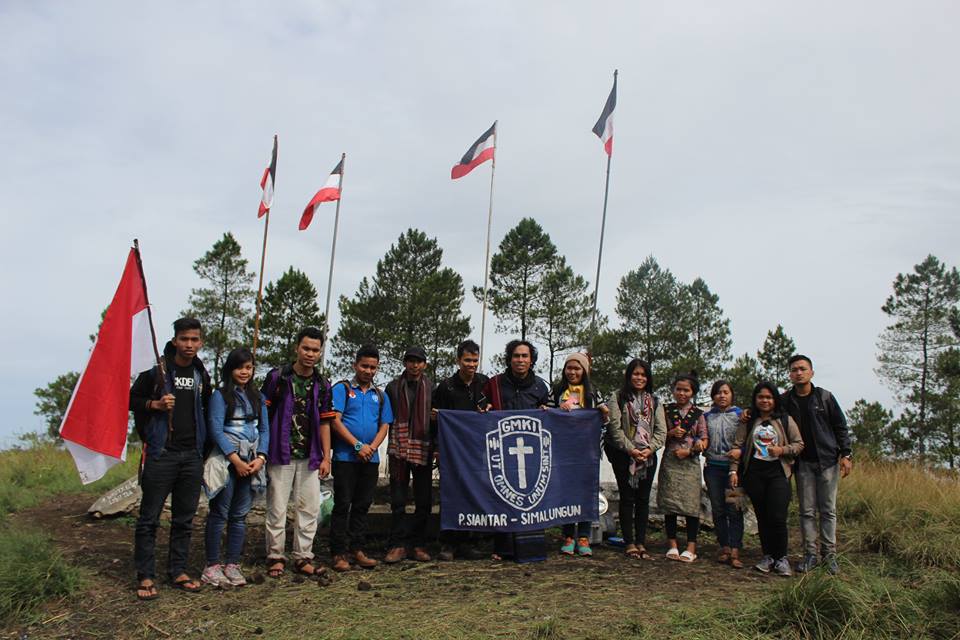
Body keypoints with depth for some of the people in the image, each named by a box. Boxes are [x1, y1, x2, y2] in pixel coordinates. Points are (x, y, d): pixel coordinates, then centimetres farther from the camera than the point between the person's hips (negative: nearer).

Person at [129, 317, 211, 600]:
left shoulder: (202, 375, 10)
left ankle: (178, 571, 20)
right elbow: (132, 399, 2)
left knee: (184, 518, 10)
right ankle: (146, 576, 10)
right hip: (161, 453, -4)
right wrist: (155, 404, -16)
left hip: (192, 455, 5)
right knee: (149, 517, 0)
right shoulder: (156, 369, -4)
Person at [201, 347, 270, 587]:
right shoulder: (220, 396, 0)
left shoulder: (257, 397, 15)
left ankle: (232, 565, 14)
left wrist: (260, 458, -4)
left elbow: (265, 430, 11)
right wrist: (236, 460, -14)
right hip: (227, 460, -5)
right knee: (219, 514, -1)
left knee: (240, 515, 8)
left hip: (251, 462, 5)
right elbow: (216, 429, -9)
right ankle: (212, 566, 7)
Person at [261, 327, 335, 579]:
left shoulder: (322, 385, 9)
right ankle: (276, 556, 15)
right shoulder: (277, 377, -2)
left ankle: (302, 556, 16)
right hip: (280, 455, -3)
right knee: (277, 508, 2)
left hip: (310, 457, 4)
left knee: (310, 508, 5)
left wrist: (326, 457, 6)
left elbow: (324, 423, 11)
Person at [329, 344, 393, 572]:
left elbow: (384, 425, 10)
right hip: (345, 457, -4)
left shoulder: (380, 395, 13)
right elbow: (335, 421, -9)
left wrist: (372, 447, -8)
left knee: (362, 506, 10)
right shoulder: (342, 389, -1)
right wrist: (358, 445, -15)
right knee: (343, 505, -1)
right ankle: (339, 553, 5)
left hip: (371, 459, 5)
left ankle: (357, 550, 18)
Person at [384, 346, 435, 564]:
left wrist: (437, 446, -1)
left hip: (423, 450, 1)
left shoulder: (431, 388, 9)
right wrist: (392, 443, 0)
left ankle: (417, 545, 14)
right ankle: (398, 544, 8)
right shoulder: (393, 387, 8)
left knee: (424, 501, 4)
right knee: (398, 501, 1)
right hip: (399, 450, -1)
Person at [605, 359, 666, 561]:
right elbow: (615, 427, -8)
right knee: (627, 499, 0)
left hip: (648, 456, 4)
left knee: (643, 499, 5)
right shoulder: (617, 397, 0)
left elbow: (661, 430, 5)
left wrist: (650, 448, -11)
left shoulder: (654, 401, 12)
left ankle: (641, 543, 11)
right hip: (623, 455, -3)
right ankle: (629, 543, 7)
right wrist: (630, 449, -16)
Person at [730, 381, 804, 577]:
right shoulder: (748, 422, 8)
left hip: (778, 472, -2)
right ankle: (767, 556, 19)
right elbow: (737, 447, 4)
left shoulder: (785, 420, 6)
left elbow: (799, 444, 6)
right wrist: (734, 471, -6)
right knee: (762, 516, 8)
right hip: (754, 473, 2)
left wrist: (782, 450, -12)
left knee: (777, 517, -10)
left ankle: (781, 558, 5)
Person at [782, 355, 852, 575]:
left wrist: (846, 455, -2)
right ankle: (810, 554, 10)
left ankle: (829, 554, 10)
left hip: (828, 460, -1)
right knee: (807, 511, 4)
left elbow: (841, 427, 4)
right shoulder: (785, 400, 4)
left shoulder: (825, 397, 1)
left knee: (828, 510, 3)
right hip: (803, 463, 1)